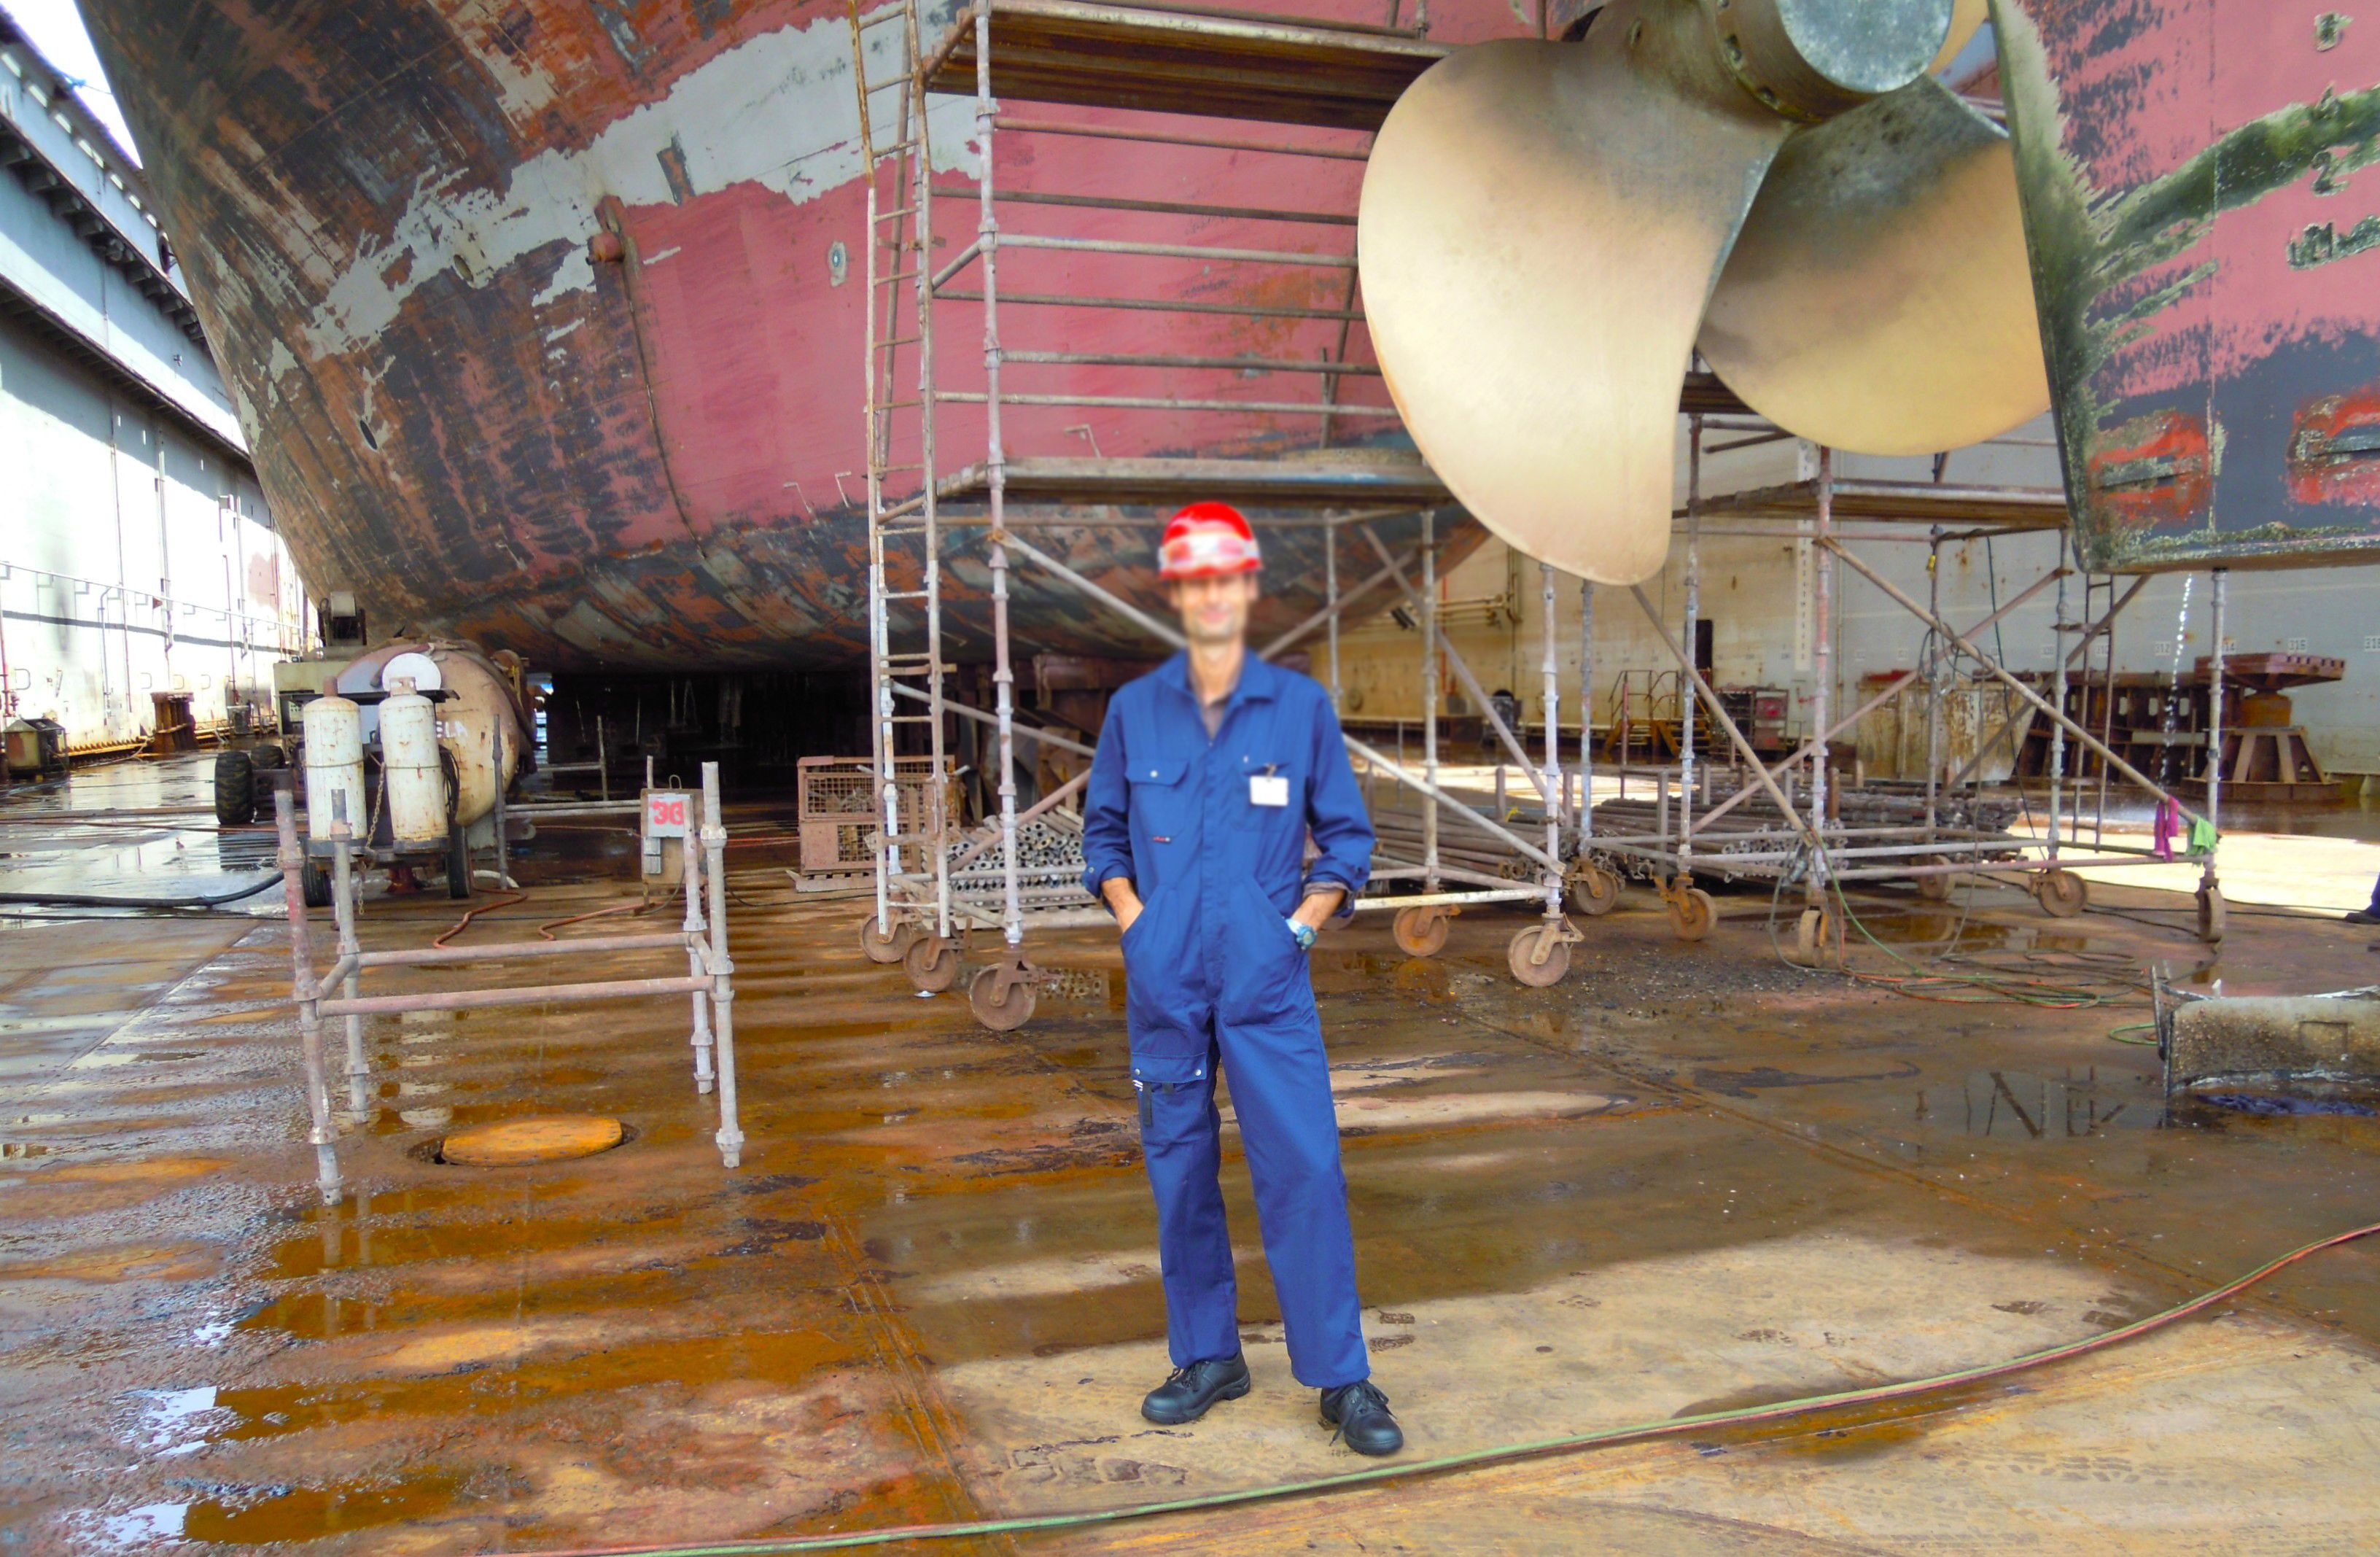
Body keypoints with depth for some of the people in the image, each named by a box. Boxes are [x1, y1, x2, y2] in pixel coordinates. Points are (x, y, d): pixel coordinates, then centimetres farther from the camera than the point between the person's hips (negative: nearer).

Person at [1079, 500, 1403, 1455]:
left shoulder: (1301, 706, 2)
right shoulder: (1135, 710, 5)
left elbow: (1347, 836, 8)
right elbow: (1102, 832, 14)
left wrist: (1301, 925, -2)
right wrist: (1133, 921, 1)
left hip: (1267, 982, -2)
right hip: (1164, 982, 2)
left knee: (1304, 1168, -5)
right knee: (1180, 1171, 9)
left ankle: (1341, 1378, 6)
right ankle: (1207, 1357, 25)